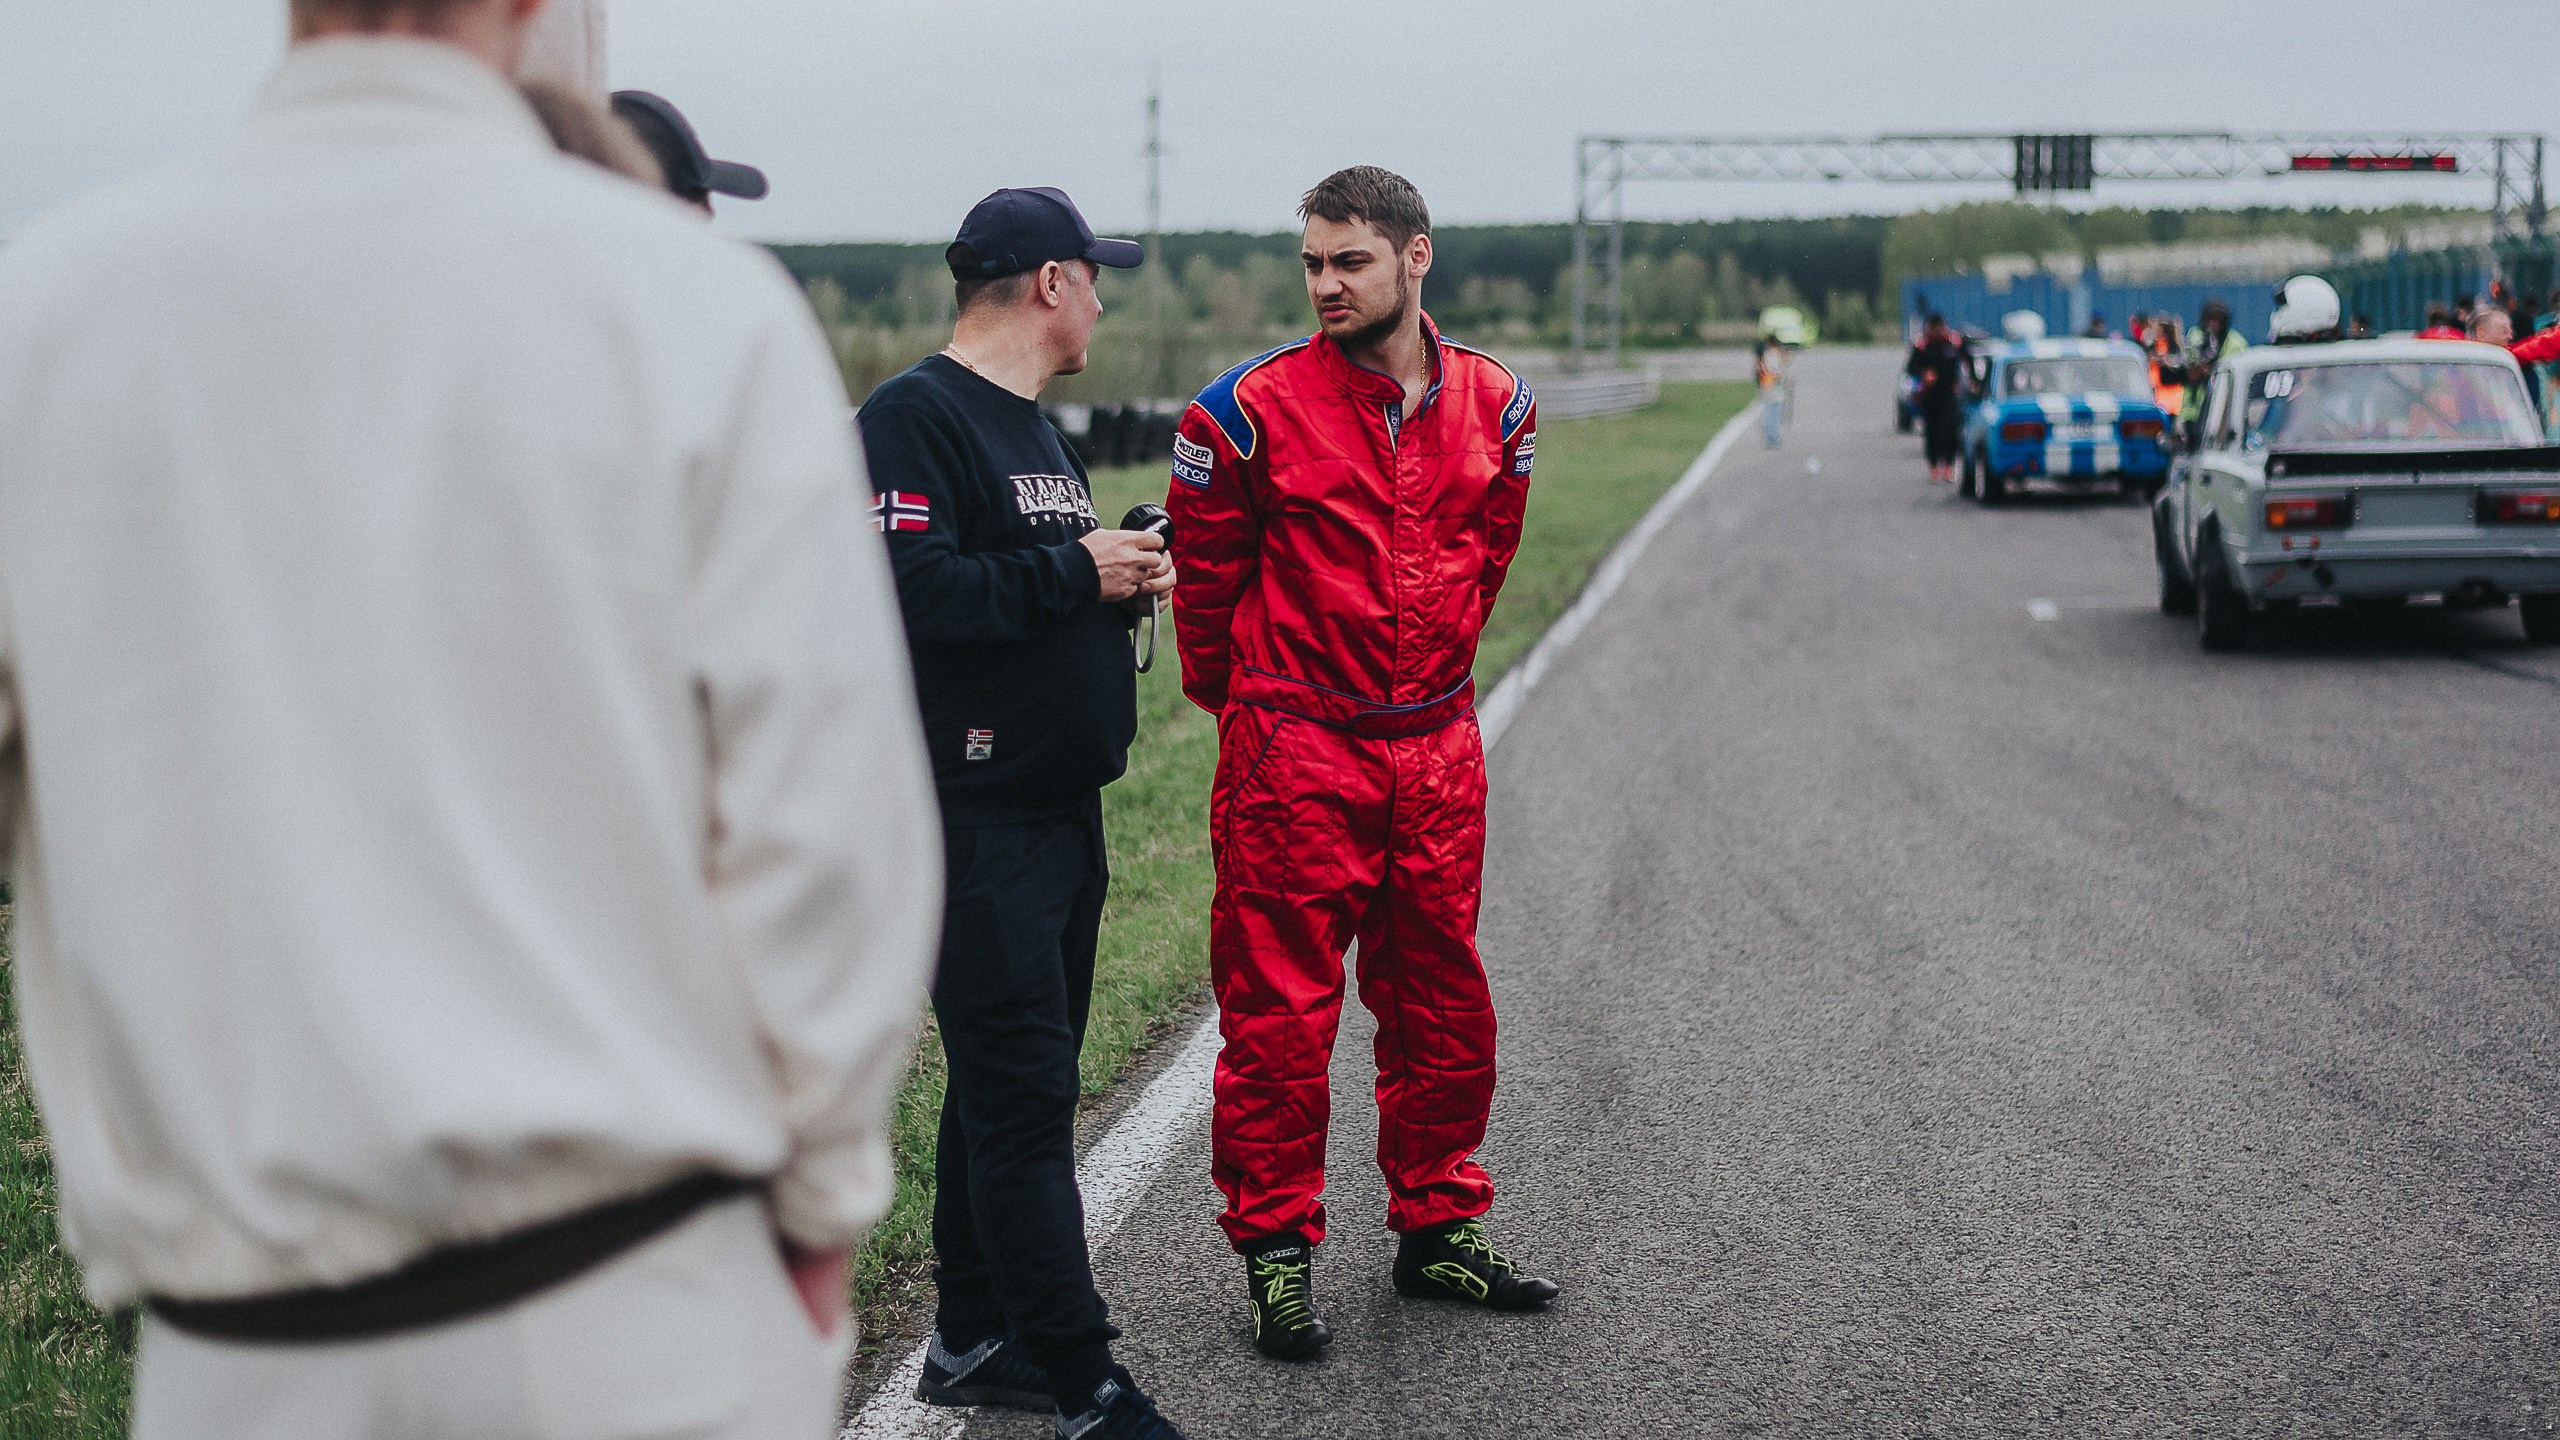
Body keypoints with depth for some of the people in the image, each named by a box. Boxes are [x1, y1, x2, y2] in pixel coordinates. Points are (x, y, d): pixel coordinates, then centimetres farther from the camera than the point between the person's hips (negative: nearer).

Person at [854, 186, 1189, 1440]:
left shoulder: (1033, 429, 20)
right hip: (976, 818, -10)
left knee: (1008, 1086, 14)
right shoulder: (914, 418, -12)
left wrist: (1125, 577, 5)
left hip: (1061, 811, 10)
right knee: (1021, 1093, -8)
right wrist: (1073, 571, -18)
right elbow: (905, 586, -24)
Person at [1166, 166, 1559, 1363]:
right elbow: (1205, 568, 3)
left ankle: (1437, 1229, 26)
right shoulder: (1252, 410, -9)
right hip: (1294, 752, -4)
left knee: (1443, 1003, 12)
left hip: (1435, 746, 4)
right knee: (1280, 1008, -1)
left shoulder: (1492, 406, 4)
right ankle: (1276, 1253, 10)